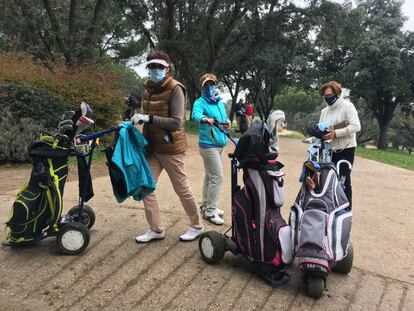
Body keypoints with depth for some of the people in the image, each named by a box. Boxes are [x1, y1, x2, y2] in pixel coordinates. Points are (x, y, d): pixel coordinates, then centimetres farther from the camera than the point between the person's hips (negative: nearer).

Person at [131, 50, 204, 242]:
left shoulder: (175, 88, -12)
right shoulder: (149, 88, 11)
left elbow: (176, 122, -21)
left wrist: (149, 118, -25)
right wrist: (139, 118, 8)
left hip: (171, 149, -7)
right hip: (152, 147, 7)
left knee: (182, 189, 4)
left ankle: (197, 226, 24)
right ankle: (156, 229, 18)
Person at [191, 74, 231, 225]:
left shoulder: (220, 102, 12)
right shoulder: (200, 102, -11)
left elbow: (224, 116, 24)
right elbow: (195, 114, -32)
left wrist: (227, 121, 0)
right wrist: (205, 119, -54)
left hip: (219, 144, 8)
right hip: (208, 145, -8)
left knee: (210, 175, 16)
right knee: (217, 176, -9)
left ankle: (206, 206, 29)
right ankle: (210, 211, 2)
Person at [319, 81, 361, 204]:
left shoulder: (347, 106, -4)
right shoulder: (324, 111, 15)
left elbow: (356, 126, -16)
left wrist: (335, 133, -24)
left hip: (345, 149, -6)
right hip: (329, 150, 6)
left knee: (344, 180, -4)